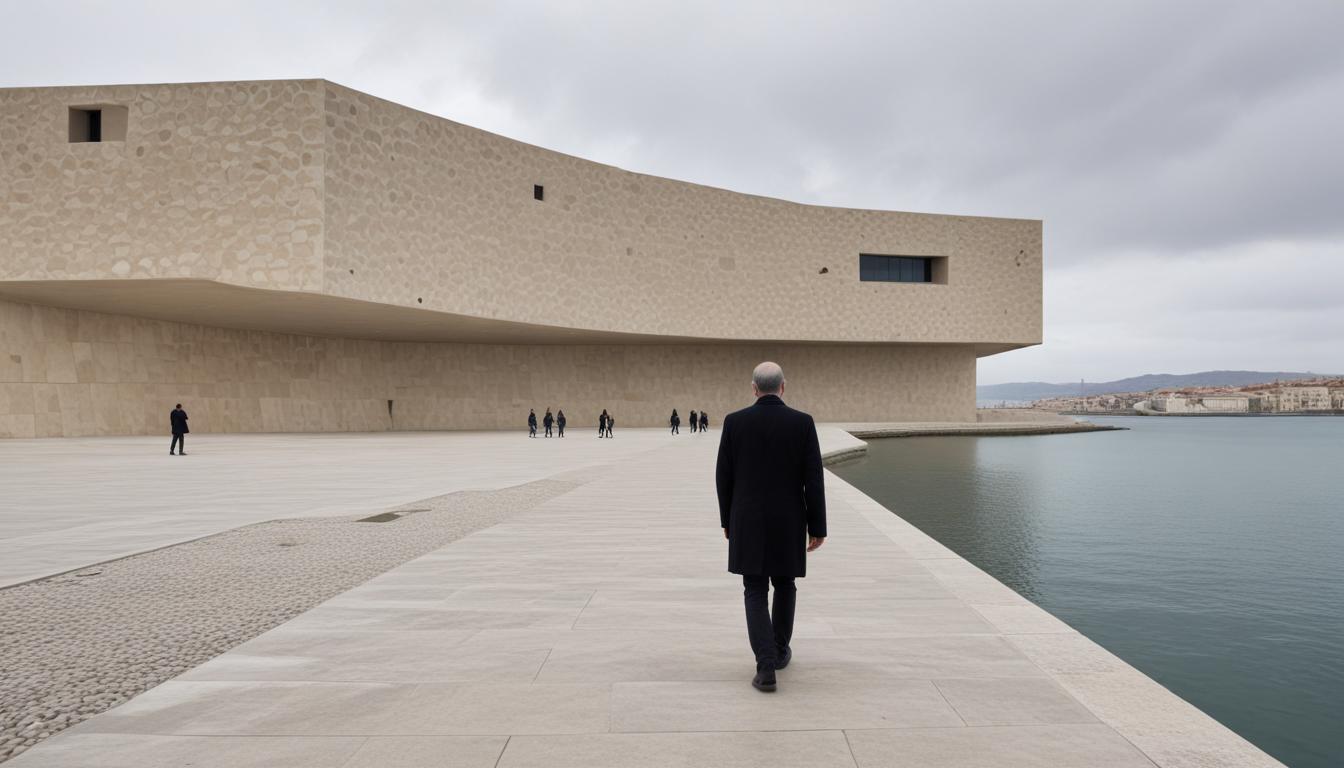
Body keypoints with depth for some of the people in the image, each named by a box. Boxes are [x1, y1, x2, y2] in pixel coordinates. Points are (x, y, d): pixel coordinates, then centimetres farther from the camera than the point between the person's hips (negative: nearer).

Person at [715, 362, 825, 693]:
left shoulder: (734, 421, -6)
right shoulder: (803, 422, -7)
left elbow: (724, 477, -1)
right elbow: (813, 480, -8)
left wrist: (727, 521, 11)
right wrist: (818, 528, -1)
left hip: (748, 522, 0)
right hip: (789, 522, 1)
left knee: (755, 593, 5)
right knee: (784, 584, 22)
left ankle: (766, 667, -8)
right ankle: (780, 650, 34)